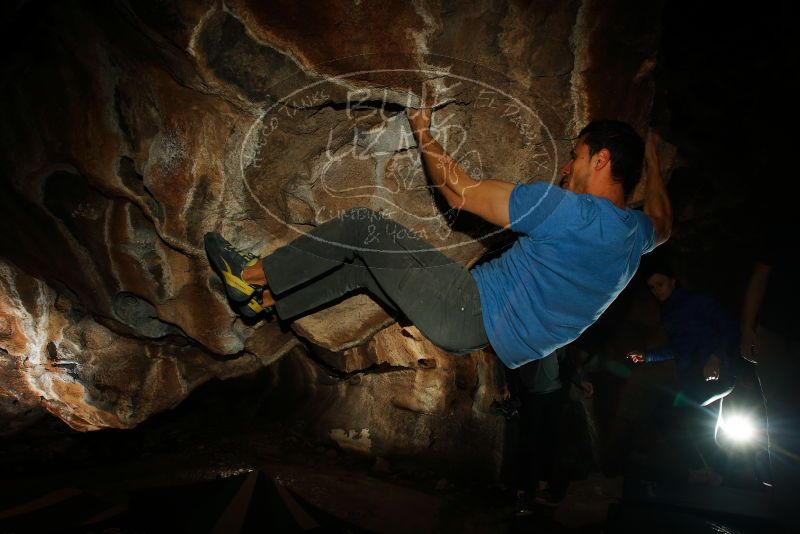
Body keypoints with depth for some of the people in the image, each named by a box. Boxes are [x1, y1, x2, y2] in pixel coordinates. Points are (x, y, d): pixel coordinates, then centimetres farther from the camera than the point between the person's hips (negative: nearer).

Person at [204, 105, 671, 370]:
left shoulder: (569, 210, -20)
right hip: (488, 338, 9)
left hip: (469, 309, -9)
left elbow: (458, 190, -16)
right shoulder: (635, 235, 6)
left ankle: (252, 276, 4)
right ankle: (263, 299, 20)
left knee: (365, 225, -6)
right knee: (362, 267, 14)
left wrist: (423, 131, -2)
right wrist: (653, 162, 43)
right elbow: (663, 223, 34)